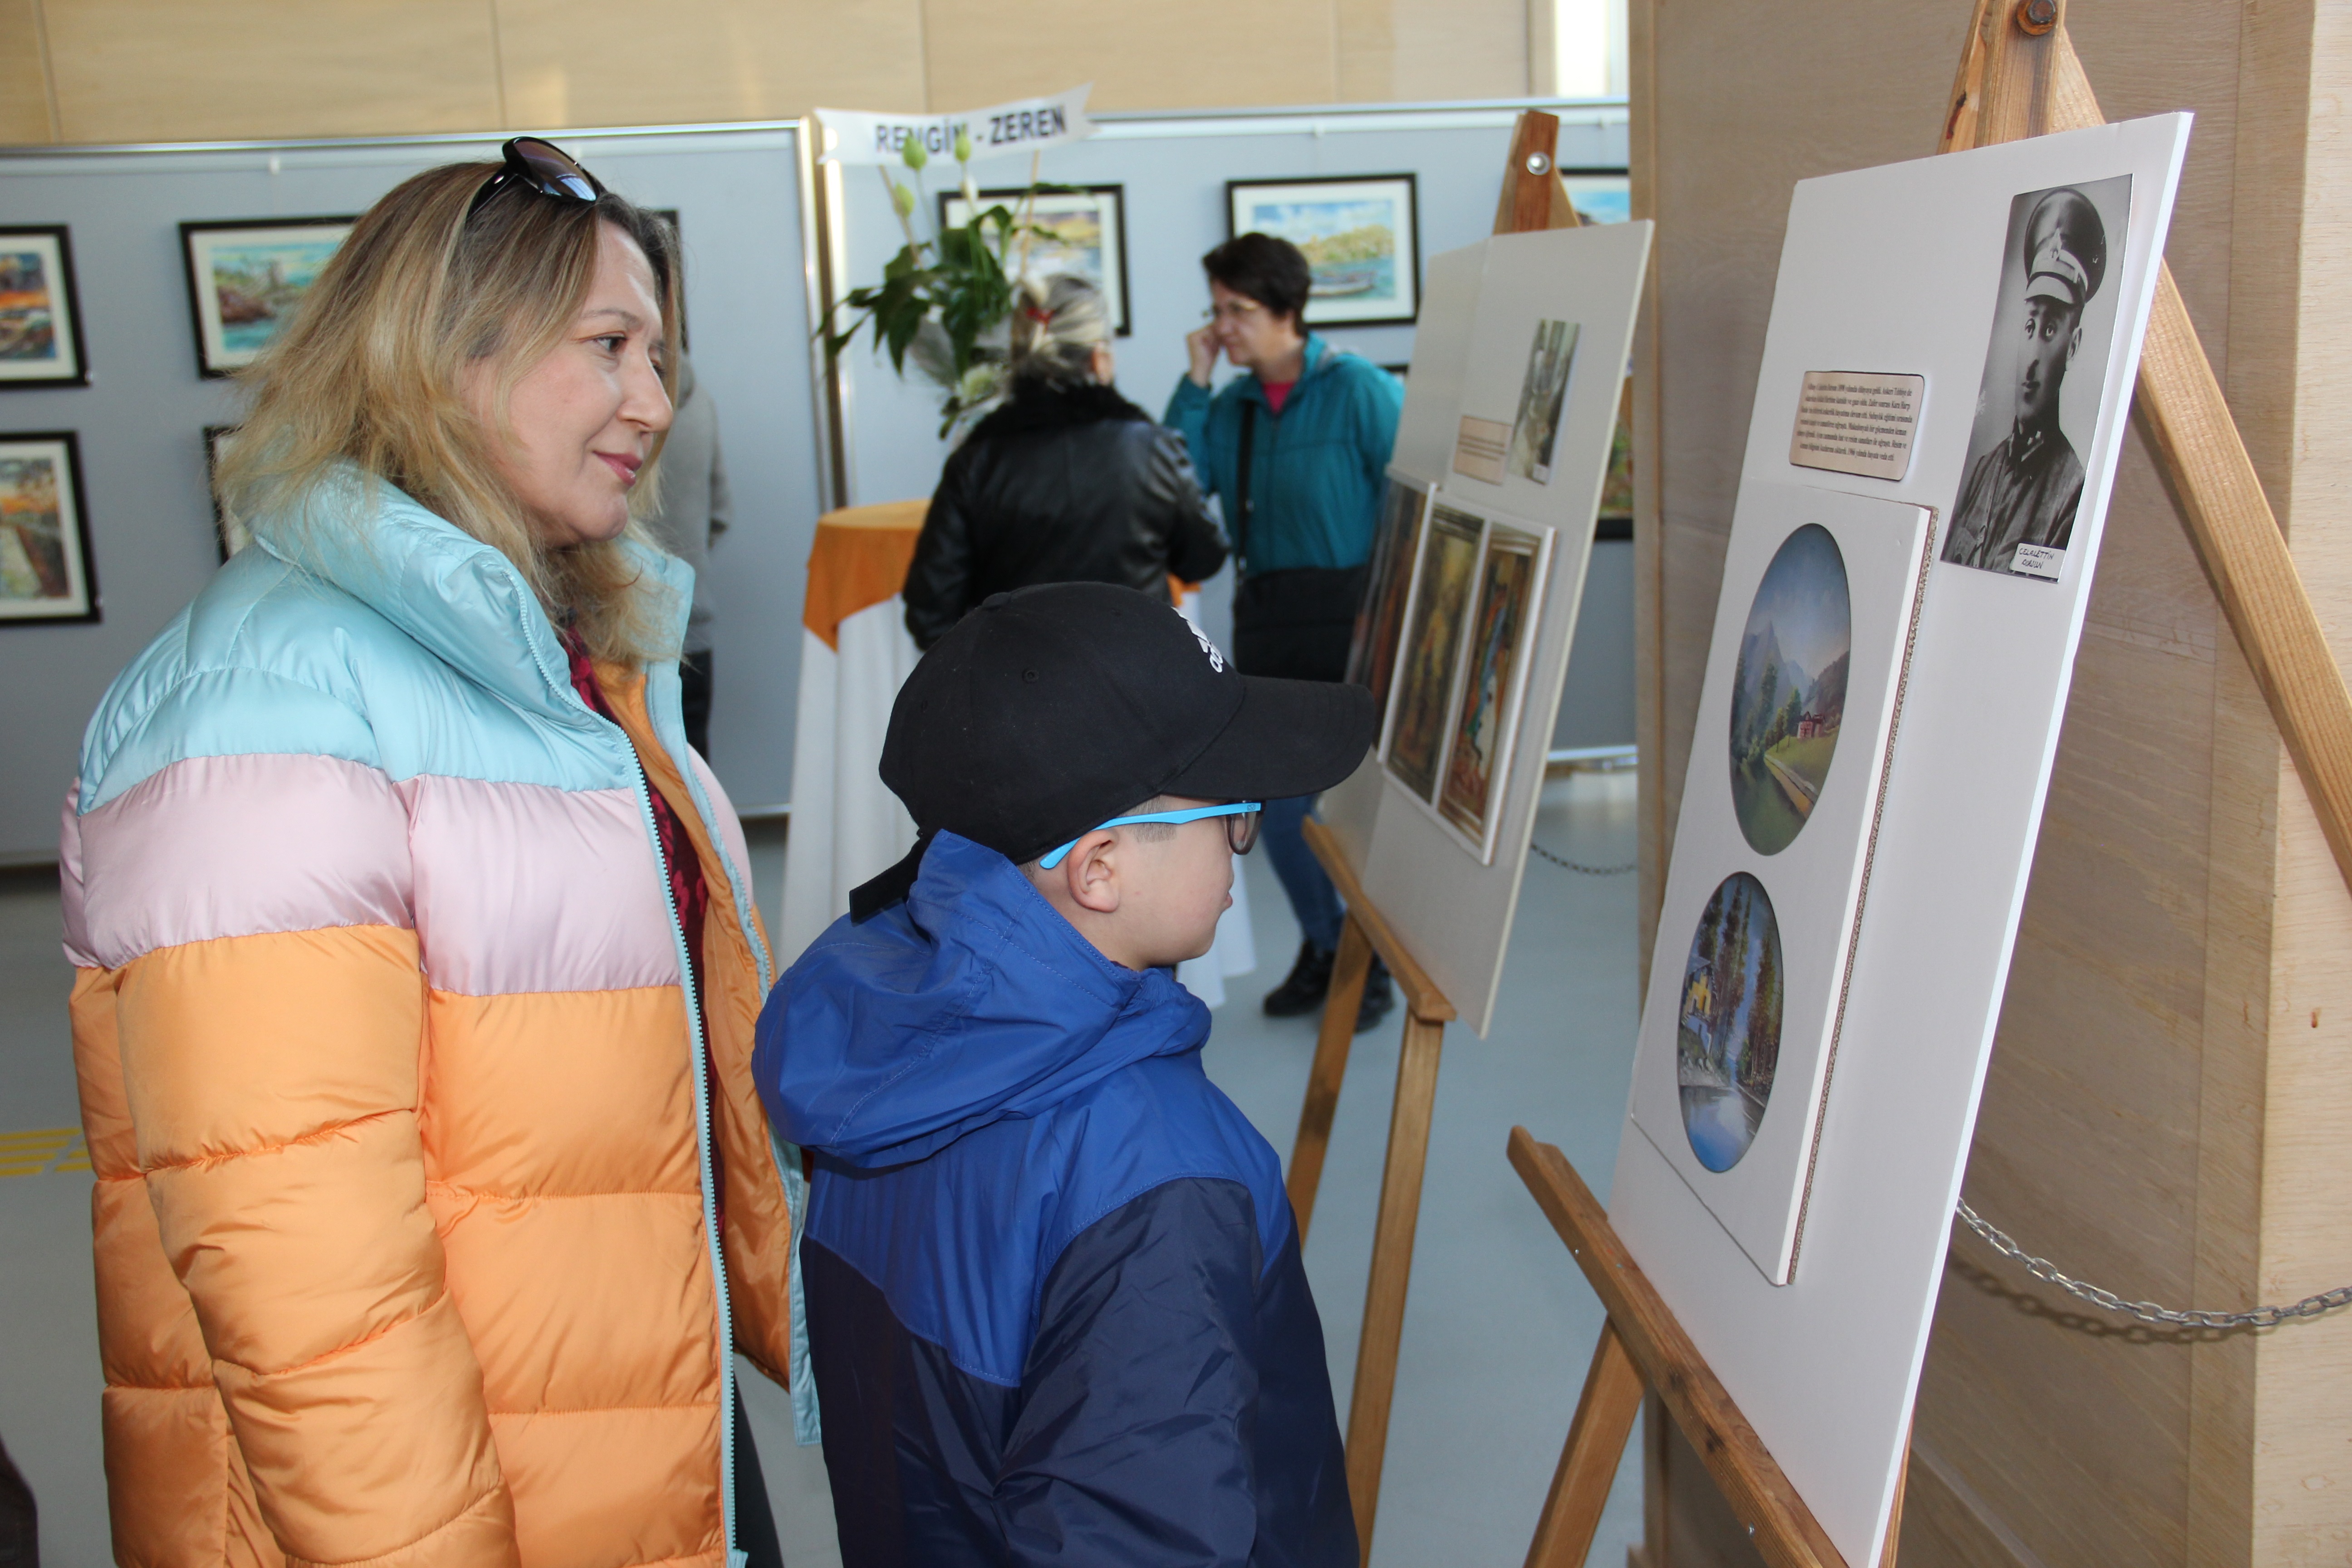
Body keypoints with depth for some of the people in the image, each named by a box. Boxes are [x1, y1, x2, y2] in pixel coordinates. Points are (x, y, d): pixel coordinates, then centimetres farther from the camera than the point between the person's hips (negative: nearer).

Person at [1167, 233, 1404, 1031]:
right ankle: (1322, 945, 30)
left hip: (1350, 615, -5)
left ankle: (1374, 964, 20)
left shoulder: (1360, 390, -8)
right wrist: (1194, 382, -6)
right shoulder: (1231, 405, 7)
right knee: (1277, 805, 9)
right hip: (1267, 621, 5)